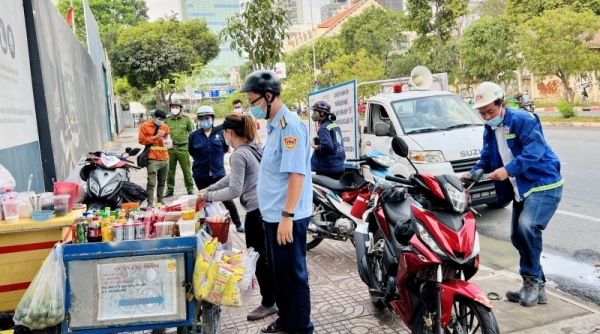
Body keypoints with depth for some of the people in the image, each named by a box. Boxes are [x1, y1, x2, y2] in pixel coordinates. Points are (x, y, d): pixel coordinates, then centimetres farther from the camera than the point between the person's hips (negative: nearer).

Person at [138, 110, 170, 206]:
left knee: (162, 182, 12)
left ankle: (160, 201, 21)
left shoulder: (165, 126, 14)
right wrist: (156, 136, -12)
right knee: (151, 183, -8)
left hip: (164, 159, 5)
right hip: (153, 159, -5)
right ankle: (150, 204, -5)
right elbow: (141, 140, -7)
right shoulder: (145, 126, 0)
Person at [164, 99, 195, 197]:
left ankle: (190, 189, 12)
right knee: (170, 170, 8)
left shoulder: (186, 119, 4)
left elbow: (191, 132, 10)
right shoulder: (167, 120, 8)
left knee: (186, 170, 2)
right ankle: (170, 189, 18)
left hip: (182, 148, -2)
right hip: (170, 148, 2)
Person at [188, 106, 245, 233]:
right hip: (201, 174, 1)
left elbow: (226, 148, 9)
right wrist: (202, 159, 11)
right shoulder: (194, 135, -5)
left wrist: (217, 156, 8)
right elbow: (191, 152, 10)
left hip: (218, 172, -1)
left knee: (227, 199, 5)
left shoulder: (220, 132, -6)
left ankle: (238, 224, 19)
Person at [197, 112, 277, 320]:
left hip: (257, 210, -10)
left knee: (258, 258, 3)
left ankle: (269, 303, 15)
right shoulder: (253, 148, 14)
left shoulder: (239, 154, -16)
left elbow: (234, 190, -18)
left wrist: (207, 196, -7)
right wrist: (209, 189, 22)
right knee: (265, 256, 20)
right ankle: (273, 297, 33)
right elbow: (233, 177, 22)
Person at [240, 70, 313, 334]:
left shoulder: (289, 125, -18)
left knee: (292, 273, 3)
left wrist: (287, 215, -25)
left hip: (287, 217, -10)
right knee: (278, 271, 19)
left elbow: (297, 173, -23)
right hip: (273, 215, 10)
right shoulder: (274, 125, 12)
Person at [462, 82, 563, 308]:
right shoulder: (489, 132, 9)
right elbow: (486, 160, 13)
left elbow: (534, 150, -28)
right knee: (518, 236, 8)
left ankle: (532, 279, -6)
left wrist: (509, 169, -39)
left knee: (527, 227, -26)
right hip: (520, 189, 9)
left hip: (544, 184, -9)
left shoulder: (523, 120, -16)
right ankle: (536, 286, 21)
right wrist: (472, 174, -6)